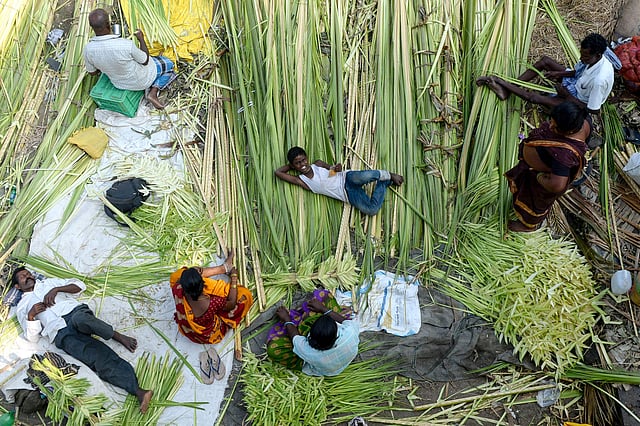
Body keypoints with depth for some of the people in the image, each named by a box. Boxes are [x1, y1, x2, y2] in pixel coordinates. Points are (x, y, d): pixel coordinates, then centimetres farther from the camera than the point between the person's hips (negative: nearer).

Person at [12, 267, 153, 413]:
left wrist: (56, 289, 4)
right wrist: (31, 316, -1)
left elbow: (80, 285, 18)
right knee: (99, 357, -28)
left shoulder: (48, 282, 31)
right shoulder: (22, 307, 27)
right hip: (62, 334, -1)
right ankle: (138, 391, -40)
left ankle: (119, 336, -22)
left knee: (79, 319, -42)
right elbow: (32, 337, 16)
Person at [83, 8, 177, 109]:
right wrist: (141, 39, -4)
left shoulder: (88, 49, -23)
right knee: (168, 64, 20)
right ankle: (153, 92, 6)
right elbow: (145, 61, -18)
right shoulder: (126, 45, -39)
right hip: (140, 80, -6)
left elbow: (92, 72, -3)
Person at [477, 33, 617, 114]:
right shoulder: (592, 57, -16)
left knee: (534, 97, -20)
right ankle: (507, 89, -6)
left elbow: (594, 110, -29)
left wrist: (567, 95, -24)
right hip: (576, 83, 8)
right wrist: (560, 73, -9)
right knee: (545, 61, -4)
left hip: (577, 101, -8)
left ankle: (502, 83, -2)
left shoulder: (599, 80, -39)